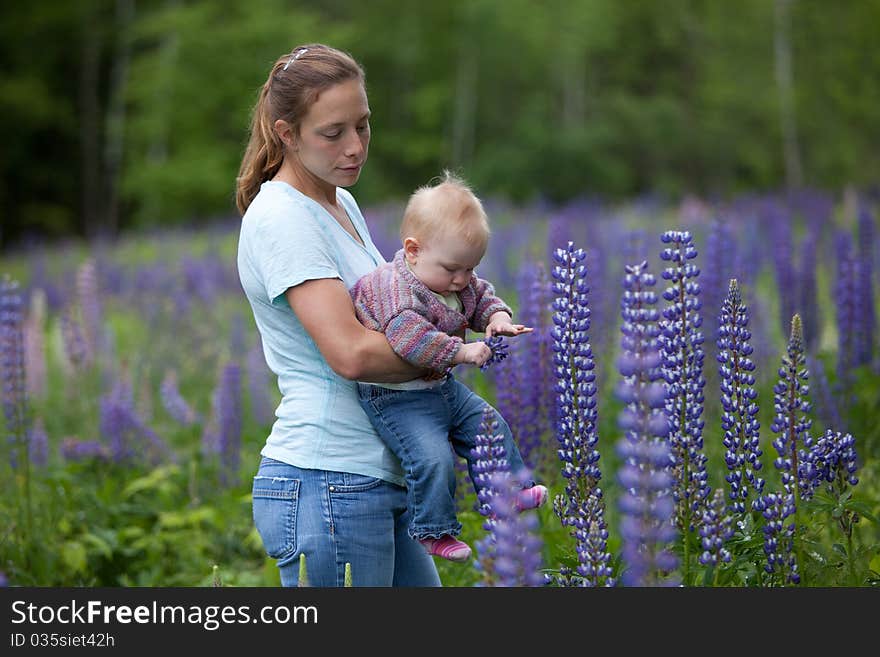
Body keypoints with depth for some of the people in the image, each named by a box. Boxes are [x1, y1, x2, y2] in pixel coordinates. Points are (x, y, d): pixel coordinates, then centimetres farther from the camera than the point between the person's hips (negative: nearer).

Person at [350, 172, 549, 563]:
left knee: (489, 427, 14)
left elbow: (482, 296, 21)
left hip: (443, 388, 9)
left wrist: (497, 318, -2)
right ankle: (434, 531, -3)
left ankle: (509, 490, 30)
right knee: (433, 460, -20)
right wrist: (461, 352, -36)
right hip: (399, 399, -9)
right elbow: (408, 336, -39)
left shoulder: (461, 284, 3)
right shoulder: (394, 288, -27)